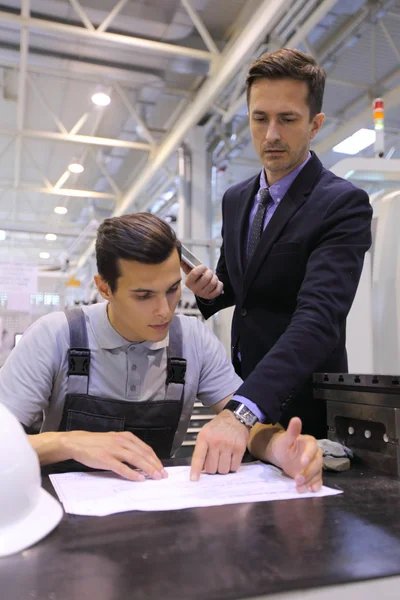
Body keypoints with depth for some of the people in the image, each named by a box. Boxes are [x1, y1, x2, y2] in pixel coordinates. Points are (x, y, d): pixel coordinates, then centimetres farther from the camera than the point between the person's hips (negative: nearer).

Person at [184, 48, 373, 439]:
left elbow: (319, 318, -31)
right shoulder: (235, 199, 3)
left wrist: (243, 410, -43)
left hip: (302, 405, -6)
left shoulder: (344, 205, -18)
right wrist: (212, 288, -9)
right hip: (241, 391, 6)